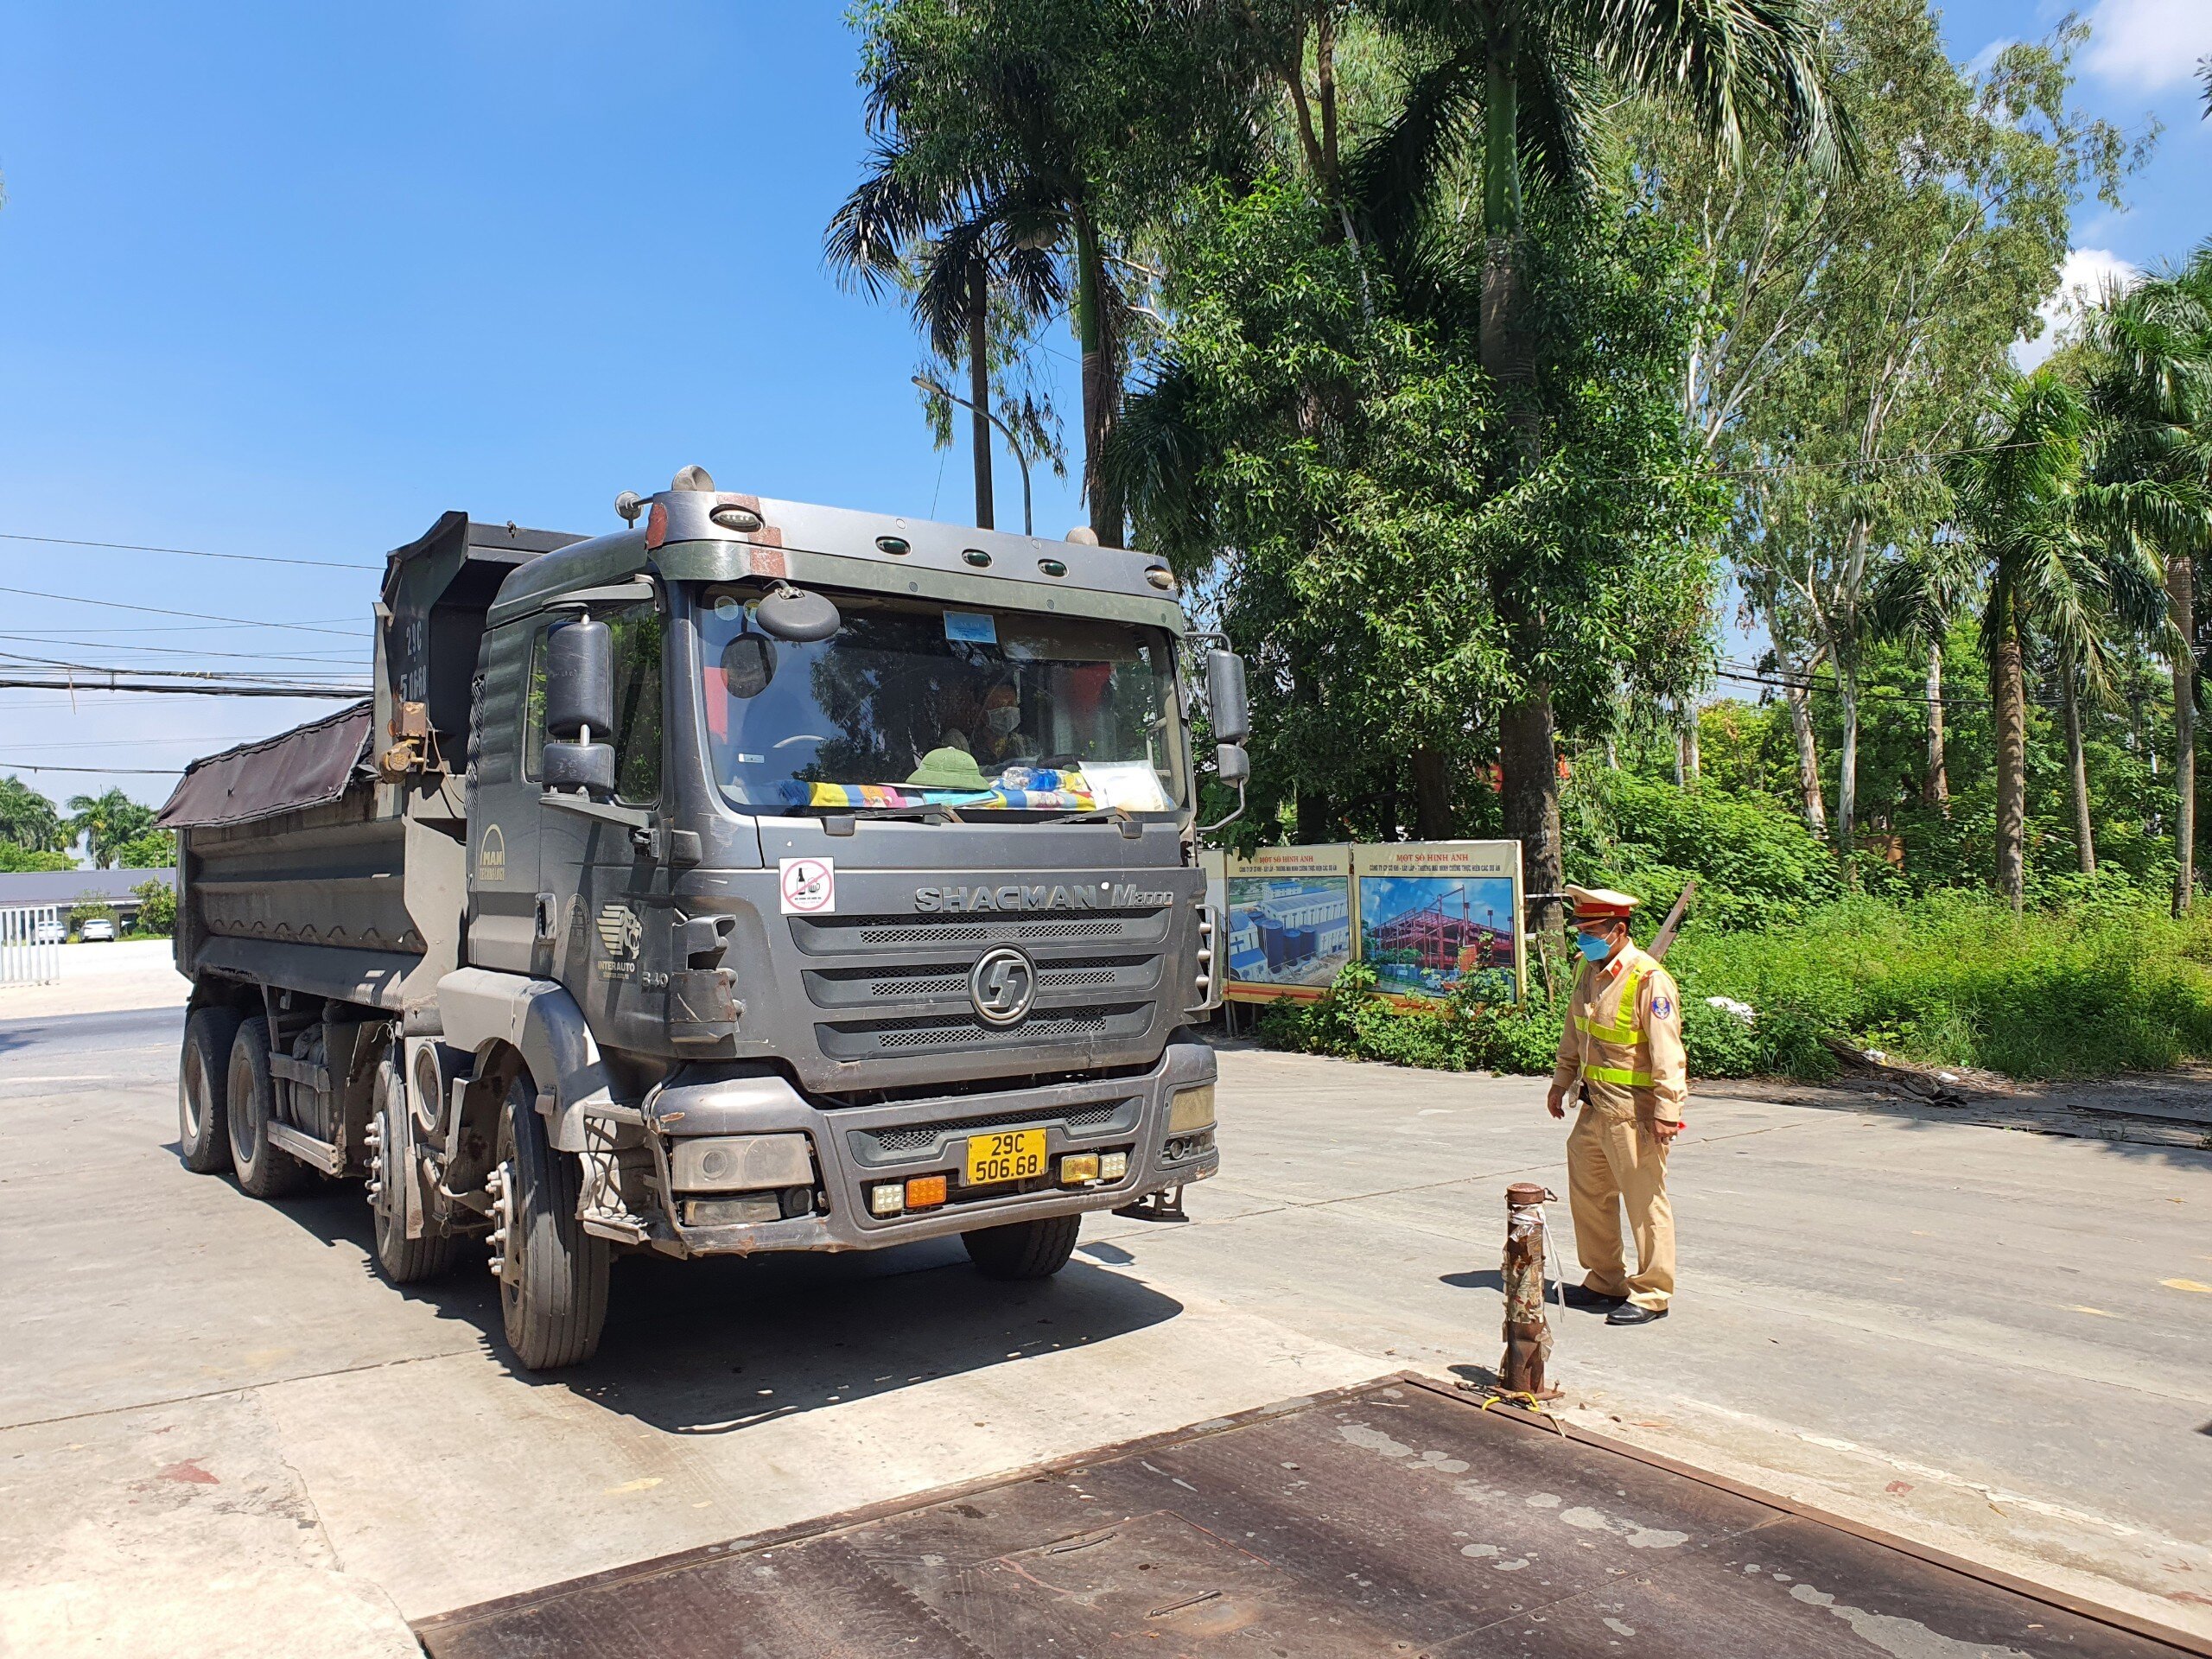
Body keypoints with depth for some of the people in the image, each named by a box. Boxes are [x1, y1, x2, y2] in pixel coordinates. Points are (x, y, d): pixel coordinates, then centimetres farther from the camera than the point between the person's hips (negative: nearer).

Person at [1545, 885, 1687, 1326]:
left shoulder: (1649, 979, -17)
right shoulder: (1590, 971, 9)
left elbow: (1666, 1051, -19)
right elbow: (1573, 1035, 22)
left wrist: (1666, 1111, -21)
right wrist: (1561, 1083, 24)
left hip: (1634, 1111, -9)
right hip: (1594, 1105, 9)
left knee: (1645, 1202, 1)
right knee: (1588, 1195, 17)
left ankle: (1651, 1295, 14)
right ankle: (1605, 1281, 31)